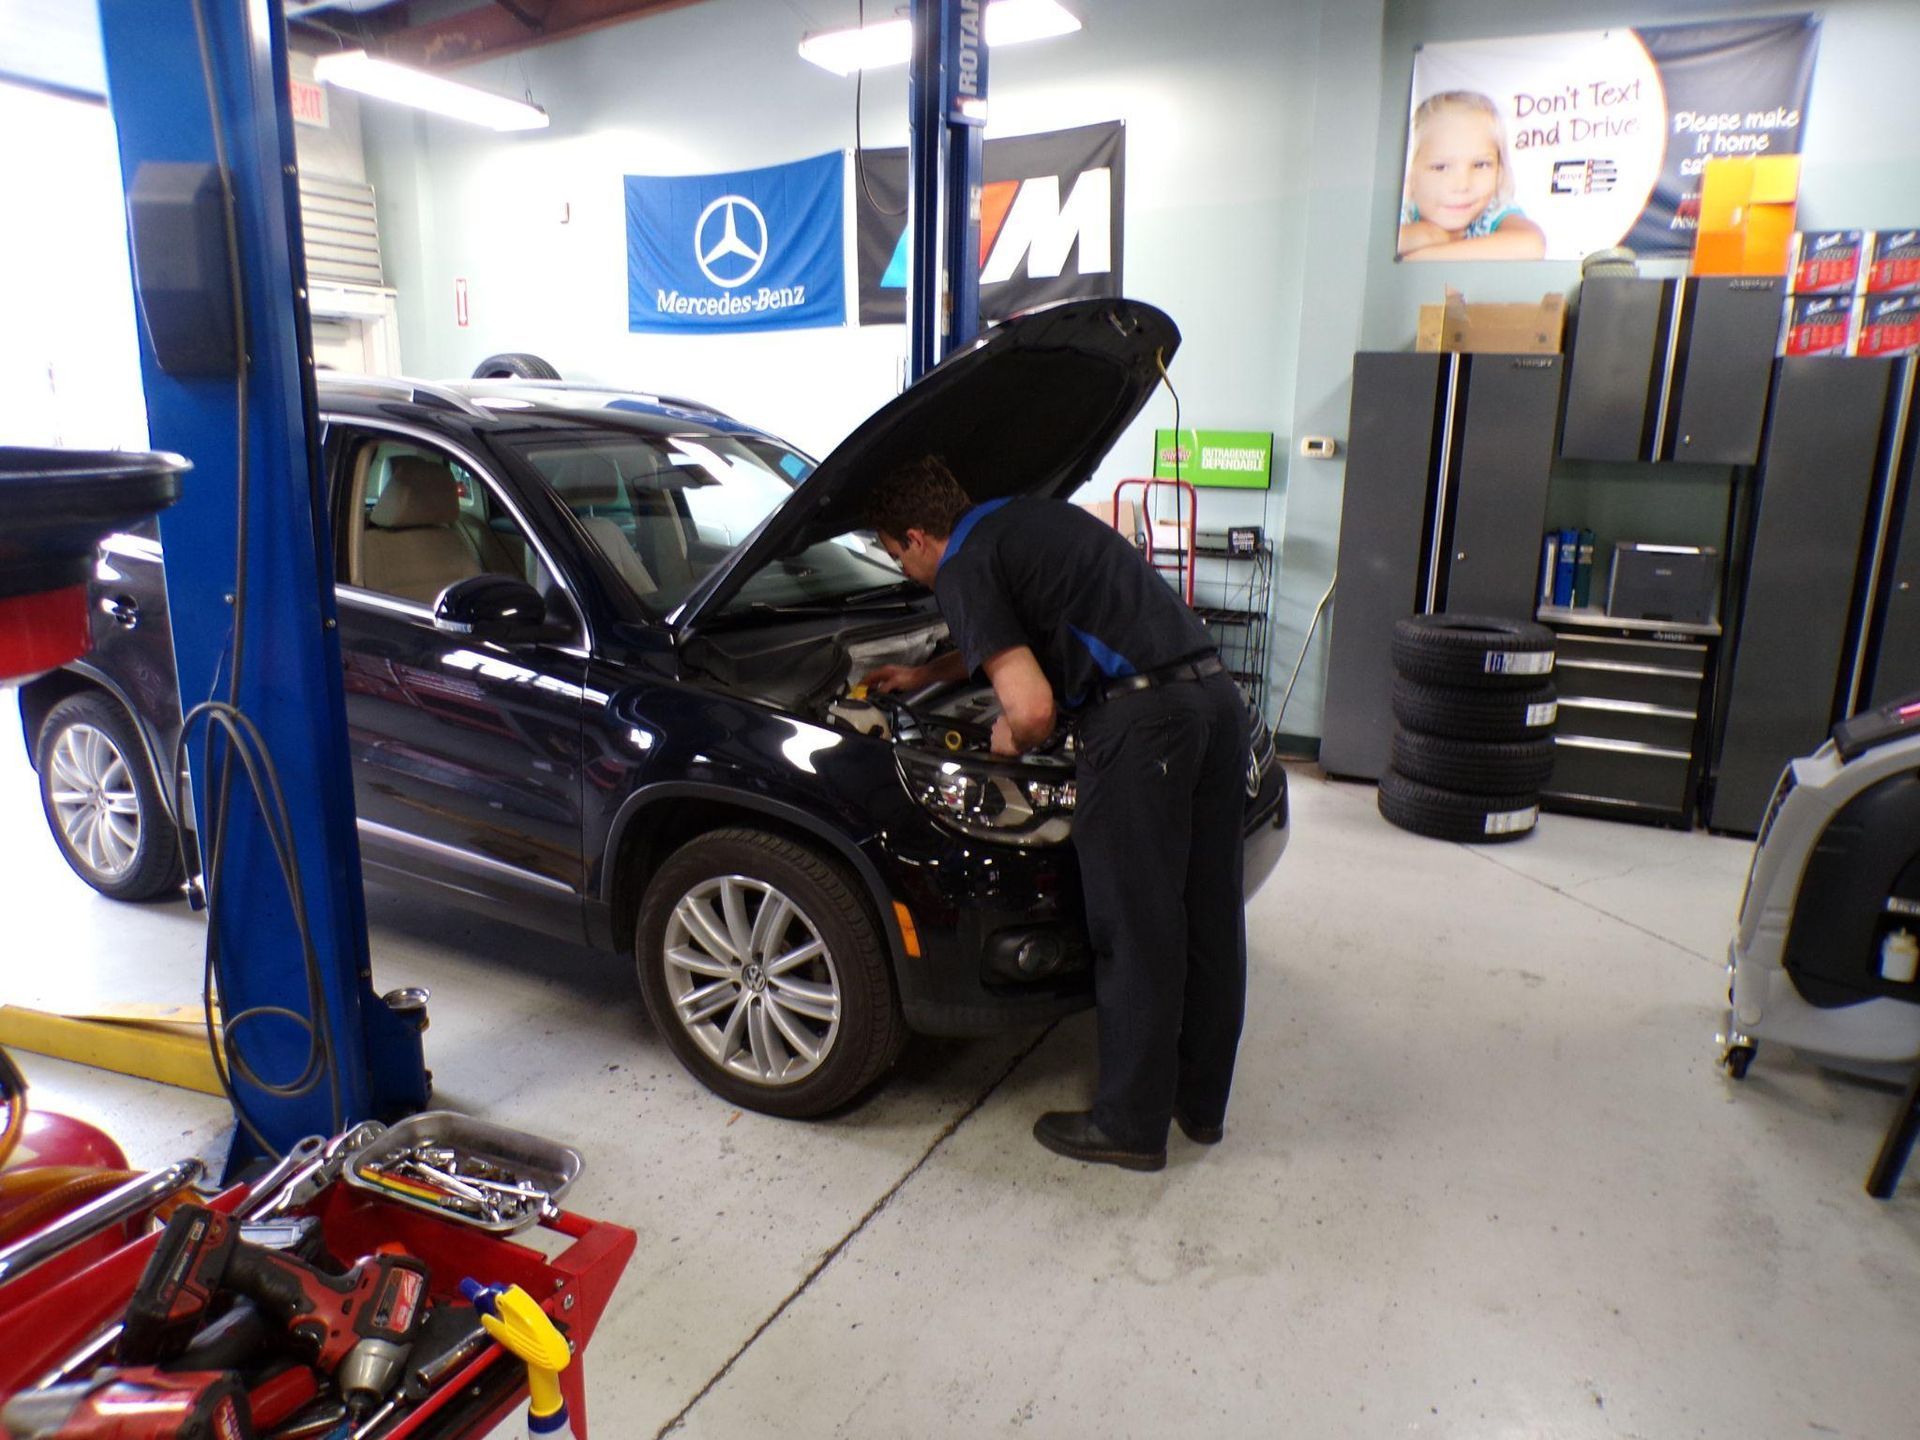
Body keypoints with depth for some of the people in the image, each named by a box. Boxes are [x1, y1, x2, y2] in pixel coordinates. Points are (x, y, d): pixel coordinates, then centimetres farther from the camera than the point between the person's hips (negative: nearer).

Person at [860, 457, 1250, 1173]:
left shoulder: (963, 568, -2)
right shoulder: (1031, 516, 25)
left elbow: (1033, 709, -13)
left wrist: (1008, 739, 9)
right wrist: (924, 675, 51)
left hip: (1141, 717, -9)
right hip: (1216, 692, 9)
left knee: (1134, 931, 3)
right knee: (1208, 918, 16)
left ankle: (1129, 1127, 18)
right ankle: (1201, 1102, 32)